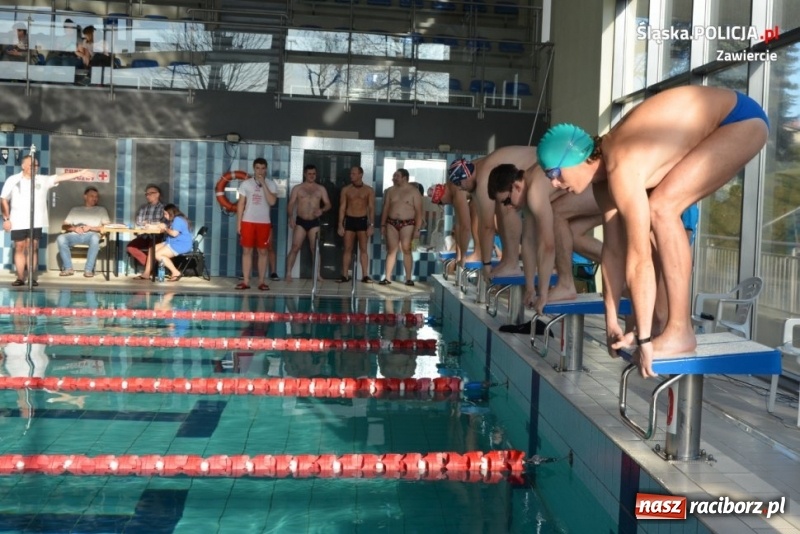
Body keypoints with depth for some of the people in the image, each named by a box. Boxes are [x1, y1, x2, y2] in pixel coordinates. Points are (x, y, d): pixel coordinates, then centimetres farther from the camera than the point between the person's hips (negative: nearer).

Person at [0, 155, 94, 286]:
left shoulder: (43, 180, 5)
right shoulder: (13, 180, 2)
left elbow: (61, 177, -4)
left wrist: (80, 173, -14)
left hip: (36, 222, 1)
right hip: (18, 222, -1)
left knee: (33, 249, 2)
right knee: (20, 249, 3)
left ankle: (32, 278, 5)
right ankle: (20, 277, 8)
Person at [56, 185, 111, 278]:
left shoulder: (101, 210, 20)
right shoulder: (75, 210, 25)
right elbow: (64, 226, 17)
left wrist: (90, 227, -6)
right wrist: (74, 228, -5)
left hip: (91, 235, -2)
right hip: (75, 235, 2)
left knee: (95, 238, -39)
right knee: (61, 238, -29)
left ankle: (88, 269, -32)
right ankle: (68, 268, -22)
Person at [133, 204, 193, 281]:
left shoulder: (178, 220, -16)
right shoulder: (174, 220, 17)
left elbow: (174, 233, -26)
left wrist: (165, 228, -10)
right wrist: (162, 227, 1)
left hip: (181, 245, -11)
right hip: (172, 243, 11)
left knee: (158, 254, -20)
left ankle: (176, 273, -15)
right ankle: (146, 274, 3)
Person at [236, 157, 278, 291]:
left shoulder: (271, 184, 2)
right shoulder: (245, 184, 3)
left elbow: (272, 202, -13)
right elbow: (241, 204, 5)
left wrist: (263, 184, -15)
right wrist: (238, 223, 0)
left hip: (264, 222, 0)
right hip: (248, 221, 0)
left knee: (263, 252, 2)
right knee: (247, 251, 1)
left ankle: (262, 281, 6)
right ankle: (246, 281, 5)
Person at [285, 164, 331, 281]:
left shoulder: (321, 189, 8)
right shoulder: (297, 188, 4)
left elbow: (328, 204, 6)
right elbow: (291, 204, 0)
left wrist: (322, 210, -16)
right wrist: (291, 217, -17)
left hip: (314, 222, 2)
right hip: (300, 221, -2)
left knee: (315, 249, 4)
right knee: (295, 247, -7)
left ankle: (316, 273, 12)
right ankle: (288, 273, -4)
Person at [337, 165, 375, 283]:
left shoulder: (369, 190, 2)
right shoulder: (346, 189, 4)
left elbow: (371, 208, -1)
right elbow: (342, 208, 3)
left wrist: (371, 225, -9)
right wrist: (340, 225, -4)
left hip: (363, 220, -1)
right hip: (349, 220, 1)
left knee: (363, 249, 1)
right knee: (347, 249, 2)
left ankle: (365, 275, 1)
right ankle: (345, 275, 3)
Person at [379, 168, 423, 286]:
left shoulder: (414, 191, -3)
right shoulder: (390, 191, 9)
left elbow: (419, 211, -6)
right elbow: (385, 208, 11)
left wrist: (417, 229, -12)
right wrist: (383, 225, 4)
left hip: (407, 224, -3)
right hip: (391, 223, 3)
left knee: (406, 250, -1)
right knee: (391, 250, 2)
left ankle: (408, 278, 3)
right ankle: (387, 278, 3)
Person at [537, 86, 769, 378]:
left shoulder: (621, 171, -29)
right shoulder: (602, 170, -3)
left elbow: (638, 260, -29)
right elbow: (614, 247, 2)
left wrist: (643, 338, -25)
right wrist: (611, 321, 6)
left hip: (742, 119, -9)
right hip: (713, 122, 9)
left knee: (662, 208, -22)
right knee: (650, 217, 4)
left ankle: (680, 332, -16)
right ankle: (665, 323, 9)